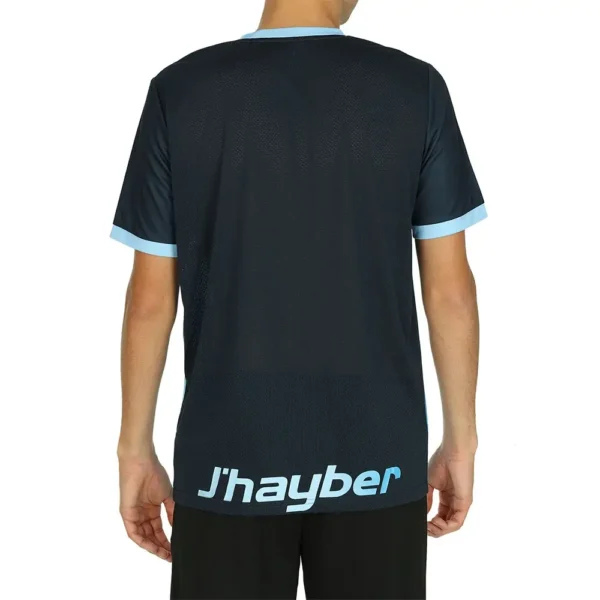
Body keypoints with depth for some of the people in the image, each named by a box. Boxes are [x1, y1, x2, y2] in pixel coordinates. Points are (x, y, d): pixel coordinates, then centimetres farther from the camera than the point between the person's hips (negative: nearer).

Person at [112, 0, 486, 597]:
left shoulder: (180, 91, -5)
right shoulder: (415, 88, -5)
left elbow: (151, 298, -3)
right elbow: (450, 289, -3)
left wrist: (135, 450, 8)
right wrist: (460, 440, 9)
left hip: (229, 458, 0)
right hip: (375, 456, 1)